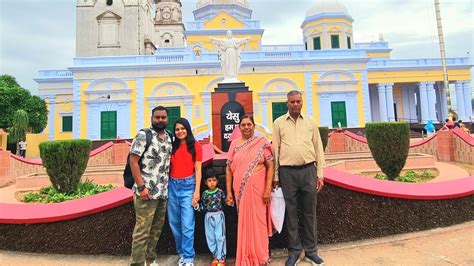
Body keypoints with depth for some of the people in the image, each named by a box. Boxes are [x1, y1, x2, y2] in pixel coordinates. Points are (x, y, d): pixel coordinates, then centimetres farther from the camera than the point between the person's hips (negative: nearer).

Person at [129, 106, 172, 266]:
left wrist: (167, 185, 11)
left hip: (163, 192, 7)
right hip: (147, 191, -6)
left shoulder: (169, 138, 11)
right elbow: (133, 161, -12)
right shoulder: (143, 135, -8)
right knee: (142, 230, -1)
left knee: (157, 229, 15)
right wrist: (141, 187, -17)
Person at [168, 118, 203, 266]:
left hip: (188, 186, -4)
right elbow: (169, 168, 10)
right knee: (174, 223, 13)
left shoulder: (195, 146, -1)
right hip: (172, 185, 5)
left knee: (187, 225, -4)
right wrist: (166, 186, 2)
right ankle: (182, 253, 31)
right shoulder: (173, 147, 10)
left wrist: (197, 191, -10)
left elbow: (198, 170, -4)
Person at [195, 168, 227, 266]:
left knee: (220, 237, -2)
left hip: (219, 216, -3)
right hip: (209, 217, 4)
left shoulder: (220, 192, -8)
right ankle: (215, 257, 26)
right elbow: (203, 207, 5)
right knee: (210, 238, 10)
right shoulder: (205, 194, 0)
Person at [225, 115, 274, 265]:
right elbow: (229, 169, 6)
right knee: (244, 222, 11)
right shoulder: (234, 144, 6)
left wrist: (268, 189, -11)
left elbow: (270, 167, -4)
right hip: (240, 190, 2)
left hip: (258, 189, -2)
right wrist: (229, 192, 1)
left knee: (258, 221, 6)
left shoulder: (262, 143, -1)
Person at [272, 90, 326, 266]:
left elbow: (318, 148, 9)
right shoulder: (279, 123, 5)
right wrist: (275, 177, 1)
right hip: (287, 172, -1)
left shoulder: (310, 121, 9)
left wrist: (319, 174, 4)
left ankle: (311, 251, 26)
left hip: (308, 170, 1)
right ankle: (294, 251, 23)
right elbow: (275, 150, 4)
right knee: (291, 212, 8)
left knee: (309, 211, 10)